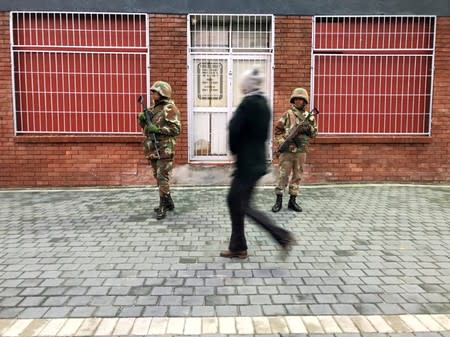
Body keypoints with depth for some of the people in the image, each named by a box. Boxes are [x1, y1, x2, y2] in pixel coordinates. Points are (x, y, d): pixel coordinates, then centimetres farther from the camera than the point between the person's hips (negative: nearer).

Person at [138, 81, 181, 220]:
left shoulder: (169, 108, -9)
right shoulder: (153, 108, 16)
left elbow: (176, 129, -16)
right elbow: (145, 127, 20)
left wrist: (158, 129, -22)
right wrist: (142, 119, -1)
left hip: (164, 148, -9)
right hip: (153, 148, 9)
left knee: (162, 177, -10)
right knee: (158, 177, 13)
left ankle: (163, 206, -3)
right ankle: (168, 203, 23)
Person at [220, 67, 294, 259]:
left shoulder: (249, 102, -17)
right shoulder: (263, 103, 11)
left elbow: (234, 129, -22)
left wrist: (234, 150, -4)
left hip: (248, 162, -9)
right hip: (255, 160, 9)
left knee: (243, 206, 1)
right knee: (233, 200, 14)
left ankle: (283, 236, 5)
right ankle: (237, 247, 22)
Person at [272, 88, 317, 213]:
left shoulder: (309, 117, 11)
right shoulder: (288, 114, 0)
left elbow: (314, 133, 13)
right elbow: (277, 130, -1)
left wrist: (309, 128, -8)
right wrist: (282, 143, -13)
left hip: (301, 151, 4)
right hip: (288, 150, -4)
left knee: (297, 176, 8)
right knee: (283, 175, -1)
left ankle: (292, 200, 17)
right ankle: (279, 200, 7)